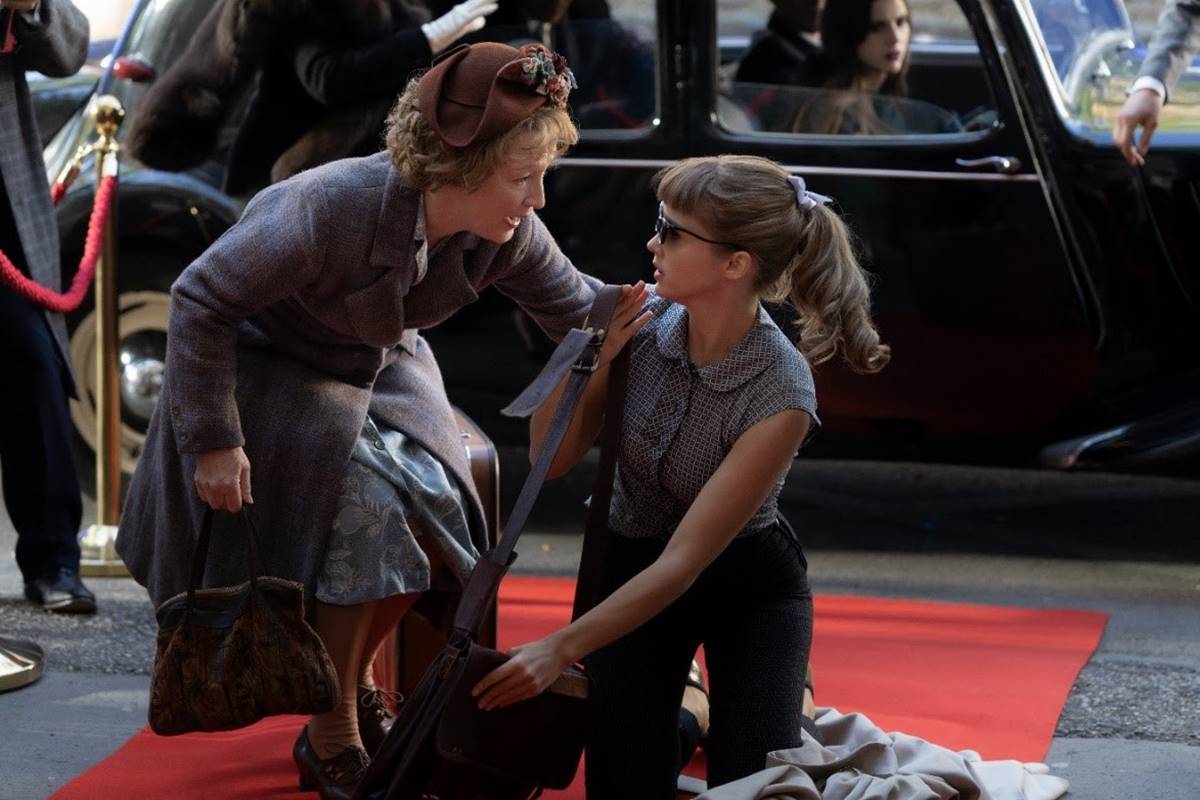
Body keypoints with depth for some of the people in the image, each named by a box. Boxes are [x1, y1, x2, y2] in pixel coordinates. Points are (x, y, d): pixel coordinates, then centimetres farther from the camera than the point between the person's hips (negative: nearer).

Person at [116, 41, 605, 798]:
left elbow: (578, 307, -1)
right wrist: (213, 441, -25)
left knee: (432, 499, -15)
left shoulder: (511, 237, -19)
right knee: (364, 499, -24)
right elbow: (200, 301, -29)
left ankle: (357, 677, 12)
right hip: (267, 365, -6)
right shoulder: (331, 210, -37)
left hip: (379, 366, 6)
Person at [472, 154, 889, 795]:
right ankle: (676, 709, 19)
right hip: (633, 565, 3)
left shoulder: (780, 397, -29)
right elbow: (552, 460, -10)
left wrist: (560, 649, -32)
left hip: (746, 582, -2)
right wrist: (591, 357, -25)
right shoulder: (644, 321, -18)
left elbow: (683, 563, -27)